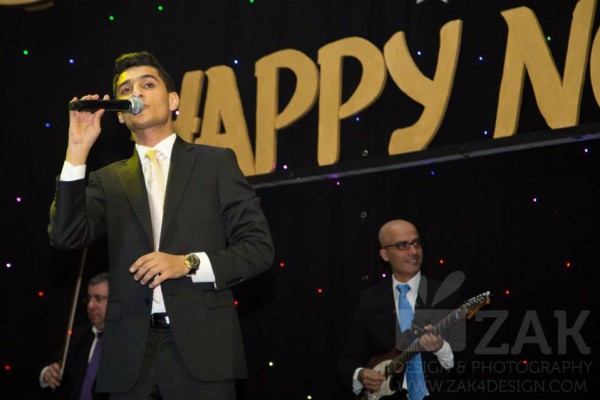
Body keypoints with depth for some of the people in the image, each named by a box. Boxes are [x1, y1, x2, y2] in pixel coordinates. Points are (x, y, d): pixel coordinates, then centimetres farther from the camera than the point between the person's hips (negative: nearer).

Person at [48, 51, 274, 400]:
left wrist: (188, 264, -11)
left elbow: (259, 248, 3)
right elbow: (67, 236, -1)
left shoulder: (215, 162, 8)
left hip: (200, 346, -2)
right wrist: (78, 150, -5)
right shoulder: (109, 180, 15)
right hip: (131, 354, 2)